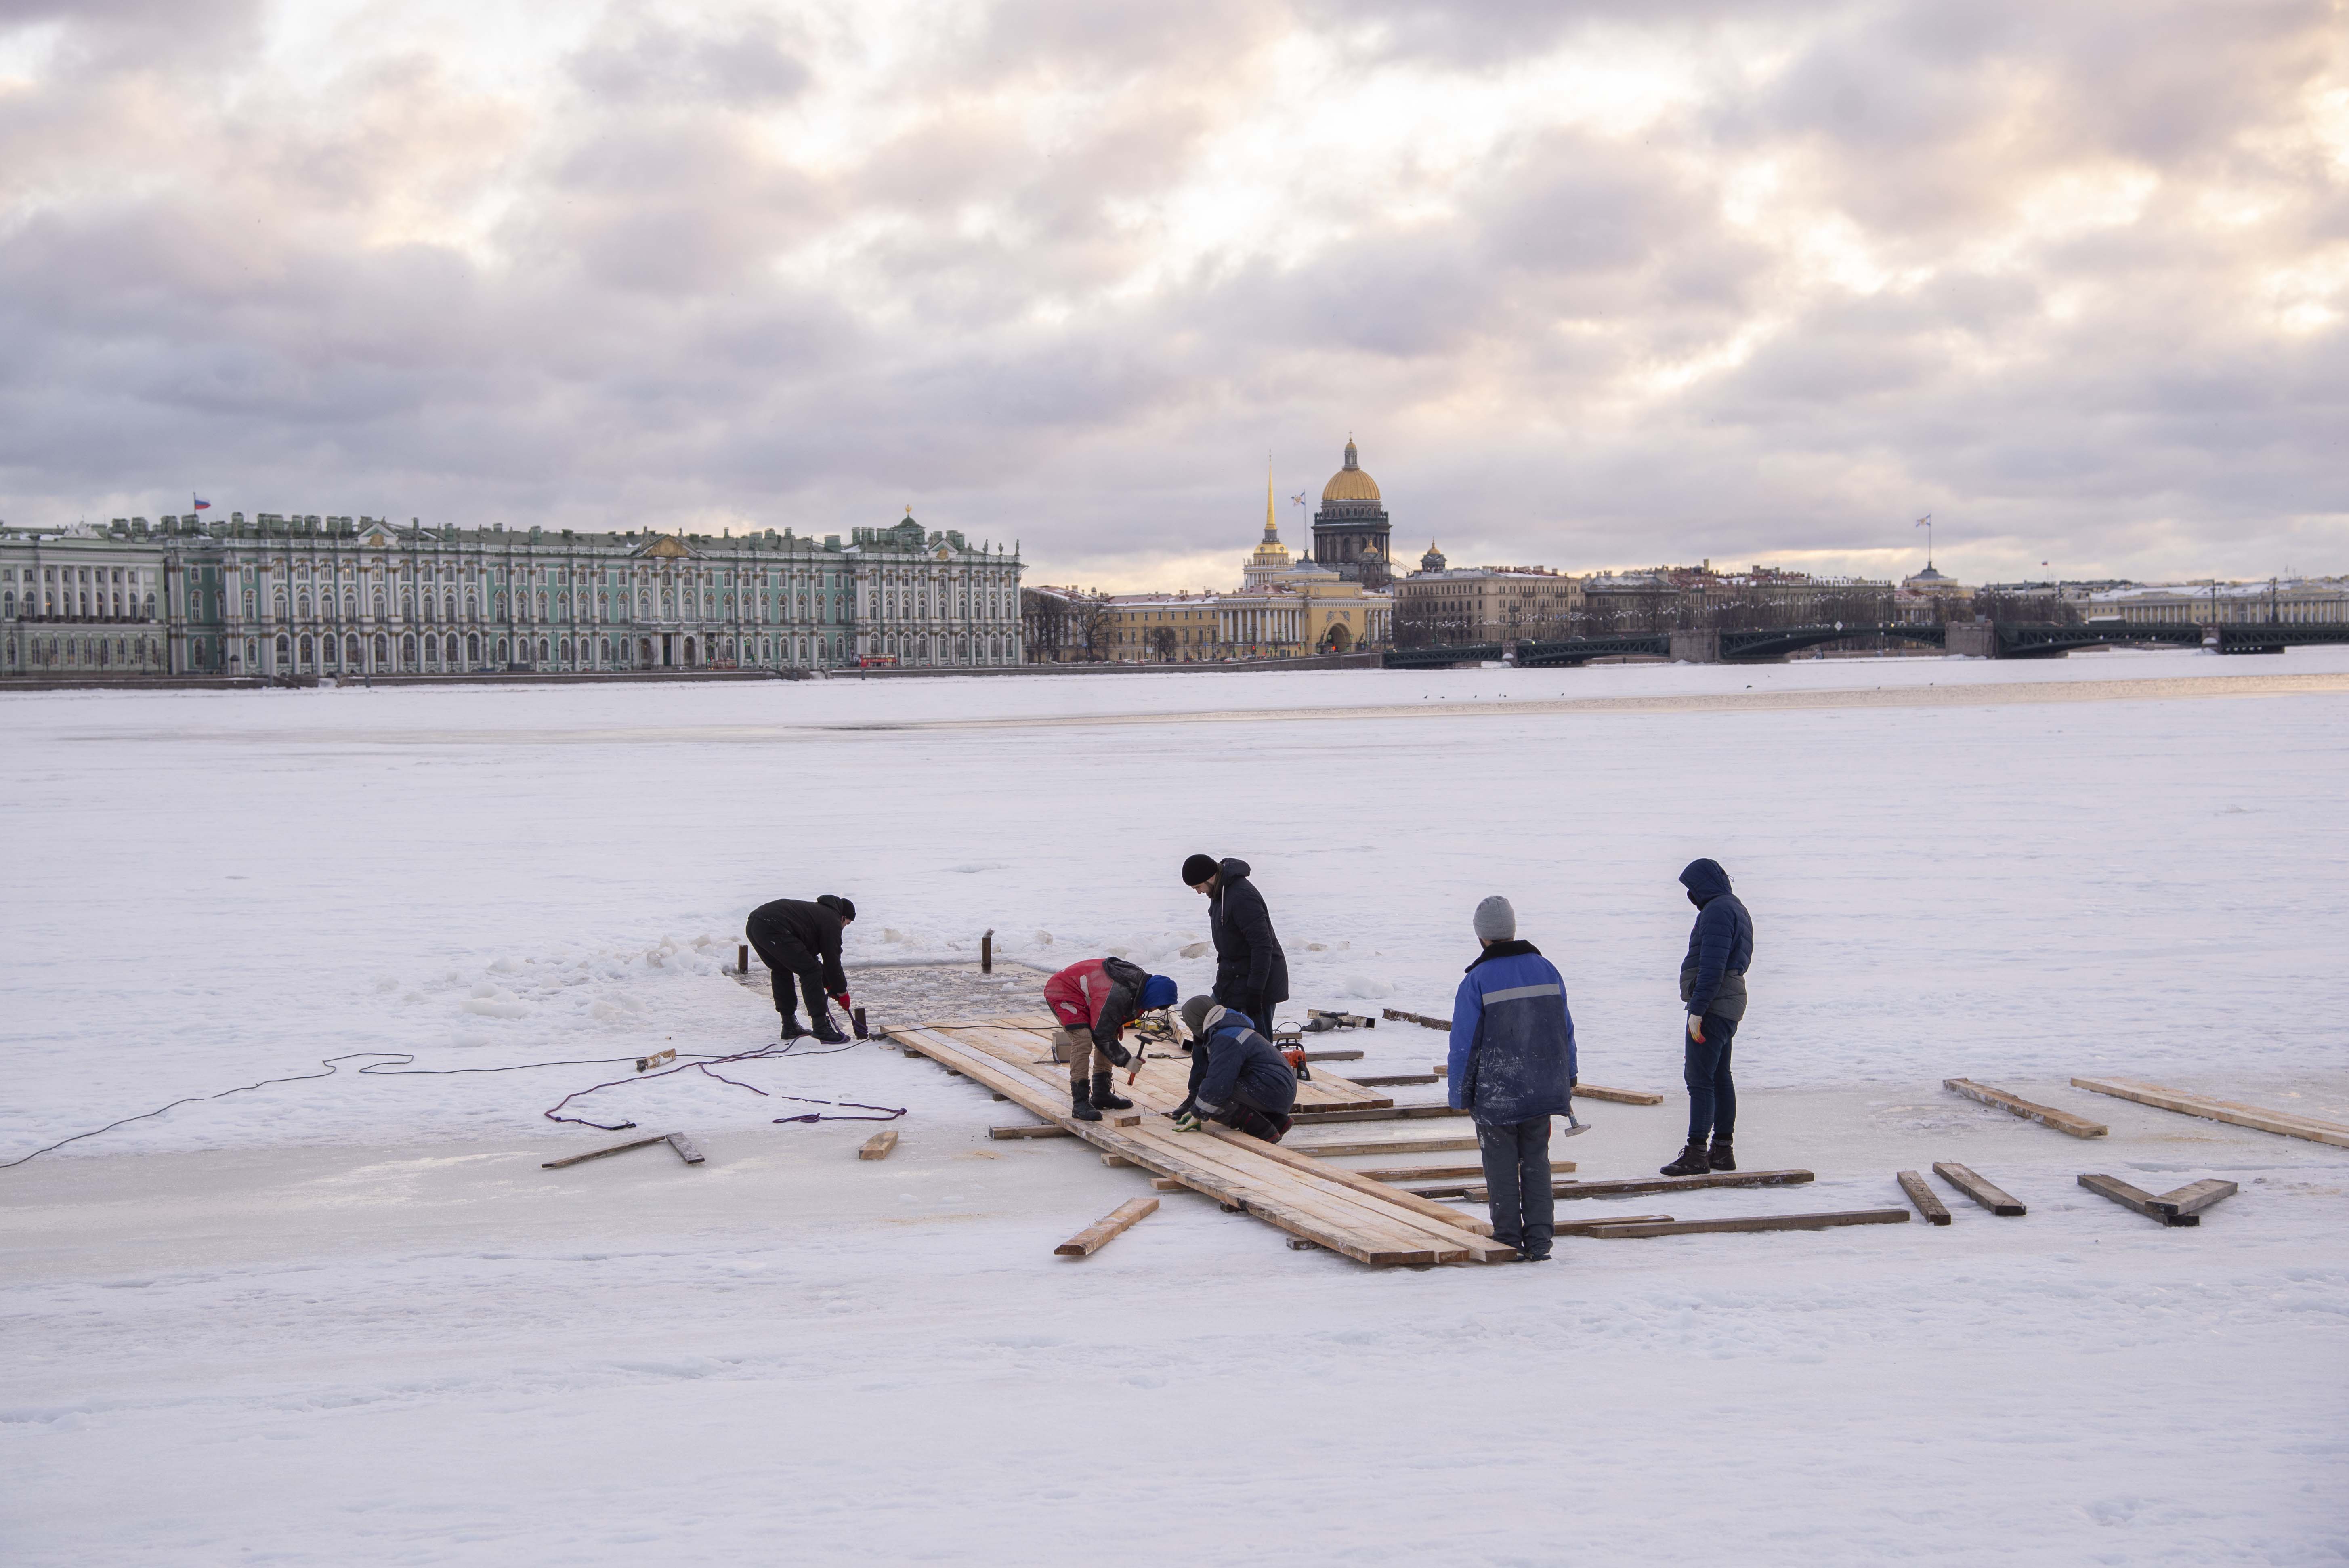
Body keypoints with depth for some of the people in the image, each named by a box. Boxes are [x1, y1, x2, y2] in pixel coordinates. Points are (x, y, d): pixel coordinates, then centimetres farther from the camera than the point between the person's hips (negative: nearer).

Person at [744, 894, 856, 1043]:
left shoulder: (817, 910, 36)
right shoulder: (832, 921, 9)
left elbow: (809, 953, 40)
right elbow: (832, 960, 8)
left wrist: (828, 983, 38)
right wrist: (842, 991, 20)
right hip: (774, 929, -10)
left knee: (781, 971, 28)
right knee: (810, 972, -1)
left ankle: (789, 1026, 30)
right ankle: (821, 1029, -2)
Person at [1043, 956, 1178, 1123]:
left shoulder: (1140, 981, -6)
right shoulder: (1117, 995, -36)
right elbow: (1101, 1035, -27)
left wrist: (1118, 1027, 6)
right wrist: (1126, 1060, -22)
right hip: (1061, 993, -10)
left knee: (1111, 1035, 9)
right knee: (1083, 1040, -24)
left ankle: (1101, 1094, 17)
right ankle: (1080, 1103, -23)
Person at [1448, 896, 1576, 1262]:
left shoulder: (1477, 981, -12)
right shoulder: (1547, 970, 4)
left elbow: (1464, 1043, -10)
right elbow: (1565, 1029, 12)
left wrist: (1459, 1095, -1)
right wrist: (1567, 1079, 24)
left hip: (1495, 1094, -4)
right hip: (1542, 1091, 4)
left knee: (1502, 1167, 6)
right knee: (1536, 1163, 11)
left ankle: (1509, 1240, 10)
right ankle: (1539, 1240, 5)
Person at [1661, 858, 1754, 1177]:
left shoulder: (1717, 911, -15)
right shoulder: (1736, 908, 19)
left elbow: (1712, 967, -23)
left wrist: (1697, 1010, -23)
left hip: (1712, 1005, -11)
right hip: (1730, 1006, 11)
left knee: (1699, 1078, -10)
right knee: (1720, 1077, 14)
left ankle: (1696, 1153, -11)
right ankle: (1723, 1150, 18)